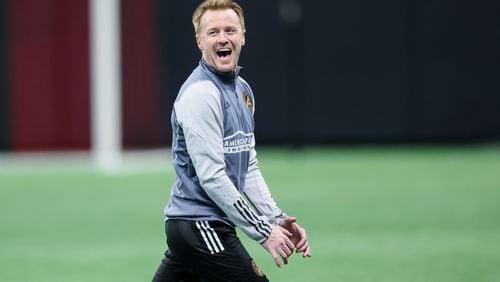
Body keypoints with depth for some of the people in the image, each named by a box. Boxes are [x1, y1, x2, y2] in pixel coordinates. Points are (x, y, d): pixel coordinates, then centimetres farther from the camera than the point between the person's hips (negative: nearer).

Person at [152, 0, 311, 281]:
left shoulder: (243, 90, 14)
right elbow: (211, 176, -20)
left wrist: (278, 220, 7)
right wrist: (263, 231, -17)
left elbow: (249, 167, 19)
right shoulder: (200, 94, -15)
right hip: (201, 227, -9)